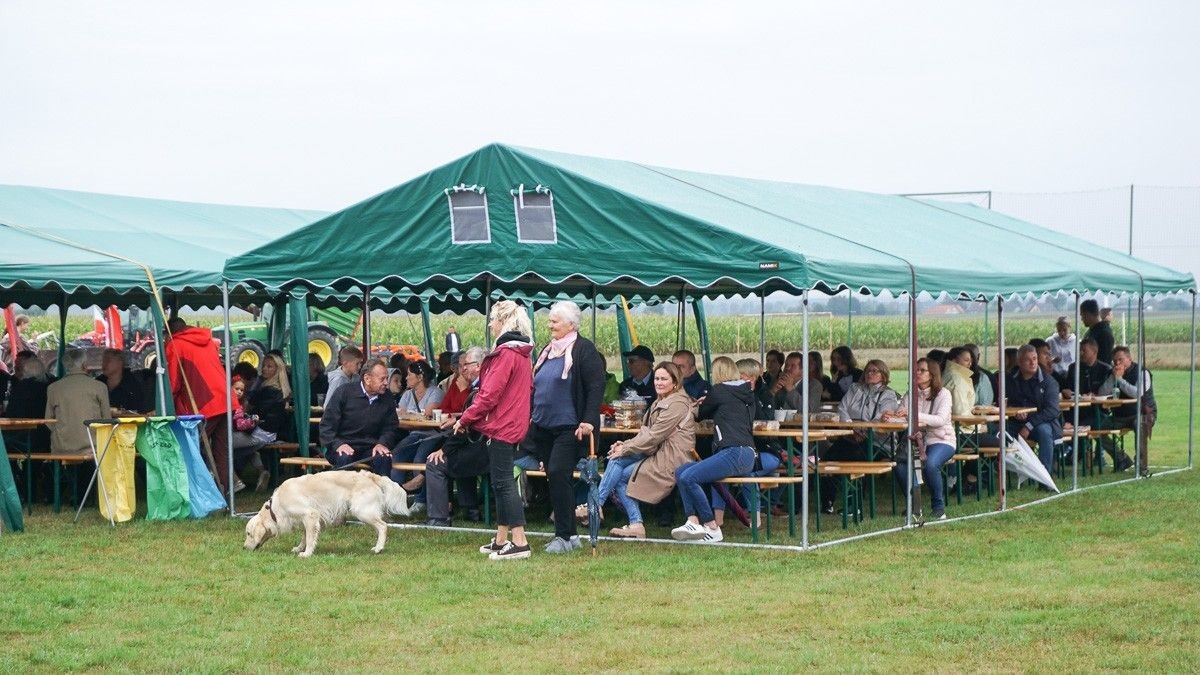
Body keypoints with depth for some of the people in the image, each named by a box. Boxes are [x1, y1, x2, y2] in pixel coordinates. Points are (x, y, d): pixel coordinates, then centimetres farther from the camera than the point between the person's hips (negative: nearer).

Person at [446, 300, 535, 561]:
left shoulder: (506, 353, -17)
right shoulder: (521, 353, 13)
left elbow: (490, 394, -20)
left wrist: (465, 419, -11)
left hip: (500, 426, -10)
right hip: (513, 425, 10)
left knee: (503, 483, -8)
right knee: (502, 483, 14)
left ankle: (519, 542, -10)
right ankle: (501, 540, 19)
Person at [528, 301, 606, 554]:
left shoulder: (584, 350, -8)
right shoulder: (548, 350, 16)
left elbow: (596, 387, -14)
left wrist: (589, 421, -22)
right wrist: (530, 418, 19)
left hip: (569, 428, -8)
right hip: (544, 427, 8)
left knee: (558, 474, -15)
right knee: (555, 479, 9)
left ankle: (564, 536, -8)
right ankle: (570, 534, 16)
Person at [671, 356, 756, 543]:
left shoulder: (719, 391, 0)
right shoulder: (747, 393, 21)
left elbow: (701, 415, 16)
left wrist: (698, 408, 38)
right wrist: (708, 404, 38)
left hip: (734, 453, -9)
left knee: (688, 477, -20)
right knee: (681, 471, 3)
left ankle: (712, 528, -13)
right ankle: (693, 522, -13)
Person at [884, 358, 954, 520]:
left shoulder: (943, 394, -4)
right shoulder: (910, 395, 11)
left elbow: (940, 420, -20)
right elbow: (900, 417, 1)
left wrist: (913, 415, -30)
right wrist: (889, 418, -23)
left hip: (941, 441, -4)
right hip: (918, 440, 4)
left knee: (930, 464, -34)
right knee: (899, 462, -24)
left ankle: (939, 507, -14)